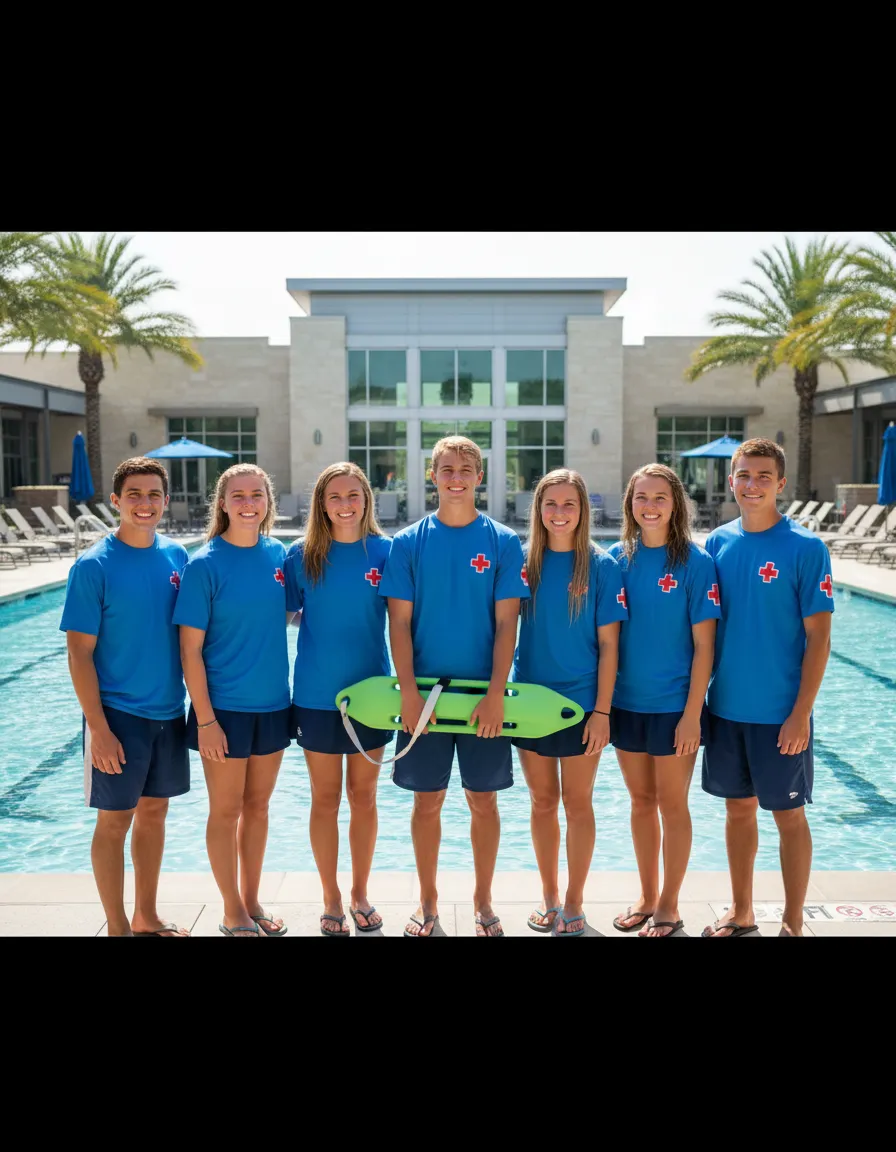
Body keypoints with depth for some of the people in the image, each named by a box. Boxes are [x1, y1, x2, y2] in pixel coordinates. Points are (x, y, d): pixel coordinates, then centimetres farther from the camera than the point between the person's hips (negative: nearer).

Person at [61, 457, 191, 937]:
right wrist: (98, 729, -15)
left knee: (154, 811, 15)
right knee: (115, 820, 4)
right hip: (118, 715, -5)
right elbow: (79, 653, -11)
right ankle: (118, 928, 19)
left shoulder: (177, 556, 3)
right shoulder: (94, 565, -11)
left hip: (169, 711, 5)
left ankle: (146, 917, 30)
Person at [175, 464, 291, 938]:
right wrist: (205, 719, -14)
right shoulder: (204, 564, -12)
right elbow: (190, 649, -12)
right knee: (226, 811, 8)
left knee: (257, 807, 15)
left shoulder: (279, 555, 1)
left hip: (272, 704, 4)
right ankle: (233, 912, 23)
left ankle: (251, 900, 31)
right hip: (224, 707, -4)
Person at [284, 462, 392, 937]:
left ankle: (360, 894, 28)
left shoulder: (385, 551, -3)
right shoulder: (301, 555, -3)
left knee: (363, 796, 12)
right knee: (325, 800, 9)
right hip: (316, 697, 0)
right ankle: (331, 900, 24)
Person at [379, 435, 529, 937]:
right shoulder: (408, 542, 0)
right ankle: (429, 901, 26)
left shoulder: (504, 542, -2)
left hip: (484, 695, 0)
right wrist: (409, 692, -11)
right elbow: (399, 622, -2)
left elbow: (506, 622, -4)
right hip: (423, 693, 1)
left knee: (483, 800, 9)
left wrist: (496, 694, -13)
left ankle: (483, 901, 26)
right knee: (427, 801, 9)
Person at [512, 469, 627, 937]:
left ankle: (574, 902, 23)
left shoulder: (601, 566, -6)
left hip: (581, 703, -2)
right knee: (542, 801, 13)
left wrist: (602, 710, -11)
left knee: (577, 803, 8)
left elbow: (608, 645, -6)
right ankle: (549, 896, 29)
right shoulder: (525, 562, 1)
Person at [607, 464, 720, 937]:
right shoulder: (617, 558, 1)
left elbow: (703, 645, -10)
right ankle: (646, 898, 30)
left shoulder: (695, 562, -9)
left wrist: (692, 714, -13)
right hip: (626, 702, 4)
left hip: (674, 706, -3)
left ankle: (669, 906, 23)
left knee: (672, 804, 8)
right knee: (641, 801, 15)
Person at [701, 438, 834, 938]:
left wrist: (801, 712, -14)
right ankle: (741, 912, 30)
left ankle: (792, 924, 22)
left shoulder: (806, 548, -10)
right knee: (739, 807, 15)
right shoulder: (719, 542, 3)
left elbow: (818, 638, -10)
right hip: (726, 706, 4)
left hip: (780, 712, -4)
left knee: (789, 815, 7)